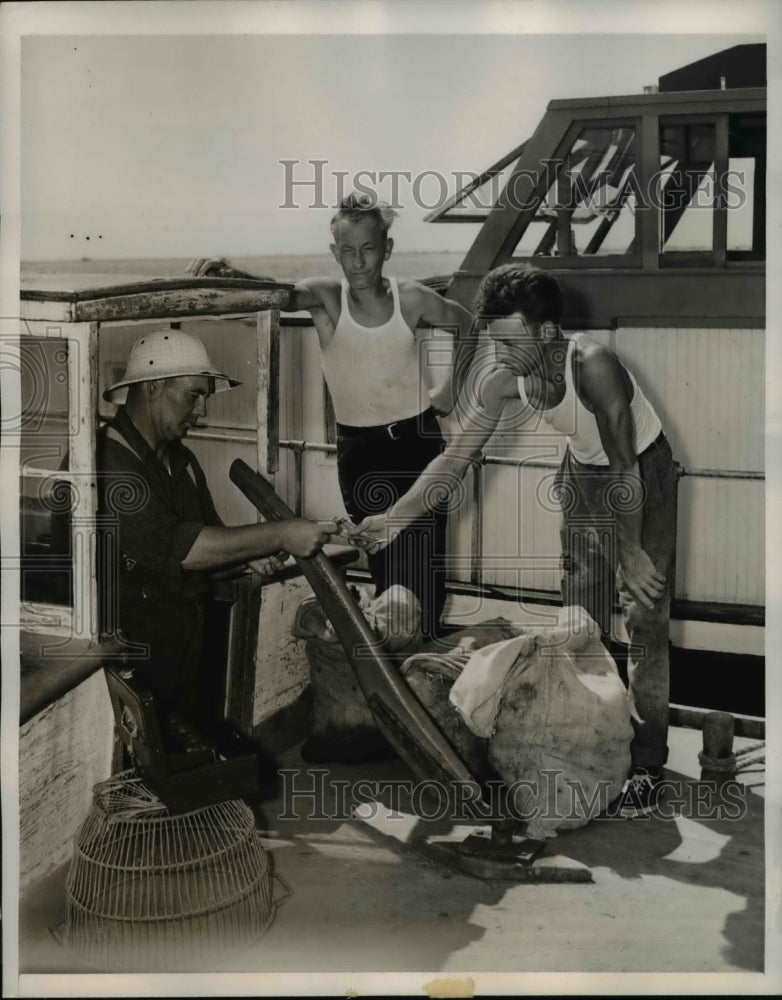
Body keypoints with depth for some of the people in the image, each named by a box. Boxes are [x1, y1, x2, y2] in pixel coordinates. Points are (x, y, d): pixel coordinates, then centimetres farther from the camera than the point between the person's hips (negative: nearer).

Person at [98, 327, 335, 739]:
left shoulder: (182, 461, 11)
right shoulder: (107, 460, -20)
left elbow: (209, 537, 17)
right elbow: (175, 548, -29)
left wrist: (251, 552, -6)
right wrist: (279, 536, -26)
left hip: (190, 648, 8)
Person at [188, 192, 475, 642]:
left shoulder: (413, 299, -4)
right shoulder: (327, 297, -6)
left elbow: (468, 326, 15)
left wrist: (449, 385, 8)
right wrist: (229, 273, -47)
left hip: (418, 442, 0)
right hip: (360, 451, 0)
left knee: (427, 567, -1)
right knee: (387, 568, 5)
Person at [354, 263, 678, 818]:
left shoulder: (592, 365, -37)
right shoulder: (502, 379, -19)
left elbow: (625, 465, -35)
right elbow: (457, 454, -14)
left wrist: (630, 552, -33)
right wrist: (397, 517, -21)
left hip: (644, 470, -6)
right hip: (584, 472, 6)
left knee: (646, 617, -9)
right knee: (581, 614, 13)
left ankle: (648, 765, -2)